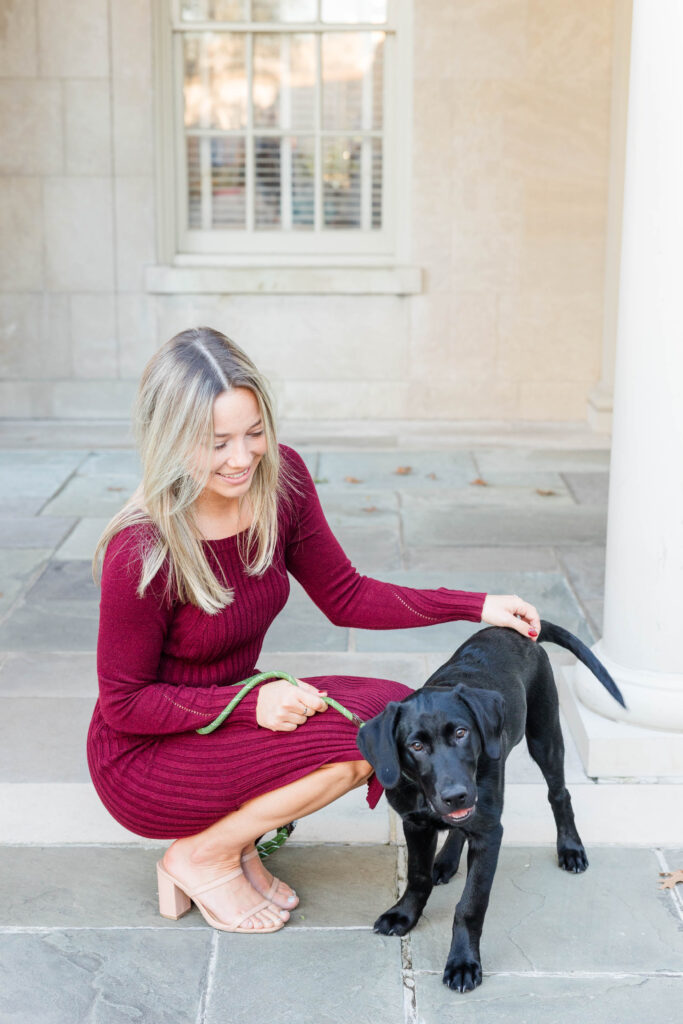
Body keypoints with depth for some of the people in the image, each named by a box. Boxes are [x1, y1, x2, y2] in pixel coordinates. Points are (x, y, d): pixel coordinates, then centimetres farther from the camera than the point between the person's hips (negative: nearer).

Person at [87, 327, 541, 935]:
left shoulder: (280, 479, -11)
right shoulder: (141, 550, -28)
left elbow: (344, 596, 1)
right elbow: (126, 703, -17)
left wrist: (475, 607, -5)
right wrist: (252, 702, -28)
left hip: (230, 712, 7)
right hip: (144, 758, -7)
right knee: (365, 730, -24)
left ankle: (240, 836, 4)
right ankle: (205, 857, -3)